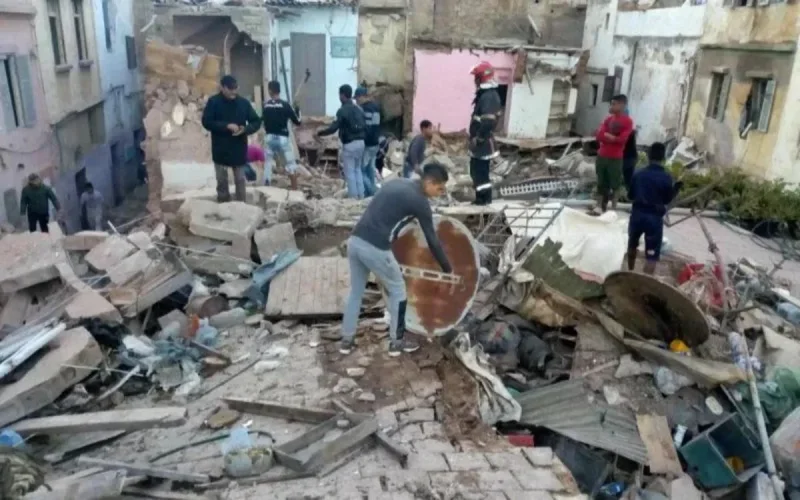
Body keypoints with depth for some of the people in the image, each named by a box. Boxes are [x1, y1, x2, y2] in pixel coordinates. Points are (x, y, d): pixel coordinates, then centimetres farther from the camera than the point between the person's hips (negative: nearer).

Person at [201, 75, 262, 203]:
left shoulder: (244, 102, 2)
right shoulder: (213, 102, -5)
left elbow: (256, 121, 3)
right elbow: (206, 122, -11)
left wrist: (245, 129, -17)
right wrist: (227, 126, -21)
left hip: (239, 149, 2)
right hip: (221, 150, -2)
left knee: (240, 181, 9)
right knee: (222, 182, 6)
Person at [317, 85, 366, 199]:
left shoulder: (342, 111, -13)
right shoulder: (359, 109, 10)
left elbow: (333, 128, -17)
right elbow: (365, 127, 11)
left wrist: (320, 133, -6)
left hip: (349, 144, -7)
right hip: (360, 142, 7)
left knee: (349, 172, 1)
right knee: (358, 169, 17)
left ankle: (353, 196, 4)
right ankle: (360, 195, 19)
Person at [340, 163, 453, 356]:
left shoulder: (397, 183, 19)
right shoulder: (419, 201, -3)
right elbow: (432, 240, 1)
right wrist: (447, 269, 11)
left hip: (355, 240, 8)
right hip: (375, 249, -8)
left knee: (356, 291, 22)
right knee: (397, 290, 13)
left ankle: (347, 340, 32)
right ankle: (397, 342, 23)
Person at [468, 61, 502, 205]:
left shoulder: (489, 96, -21)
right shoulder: (485, 94, 12)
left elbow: (488, 122, -30)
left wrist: (478, 138, -19)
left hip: (483, 143, -10)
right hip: (480, 141, 10)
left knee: (480, 171, -2)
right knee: (477, 169, 17)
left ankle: (484, 198, 8)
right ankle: (482, 196, 26)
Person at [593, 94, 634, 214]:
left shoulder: (627, 121, -6)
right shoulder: (608, 119, 11)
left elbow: (622, 139, -16)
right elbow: (599, 134, 1)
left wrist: (607, 136, -7)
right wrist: (612, 137, -12)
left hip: (615, 158, -5)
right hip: (602, 155, 6)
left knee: (614, 184, 2)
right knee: (601, 182, 10)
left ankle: (613, 207, 11)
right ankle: (599, 206, 17)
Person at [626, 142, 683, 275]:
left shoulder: (638, 174, -3)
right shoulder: (666, 177, -11)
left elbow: (630, 195, 5)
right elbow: (667, 200, -2)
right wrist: (677, 187, 11)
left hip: (637, 214, 4)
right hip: (655, 217, -4)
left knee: (632, 244, 27)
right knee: (651, 255, 1)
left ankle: (630, 272, 44)